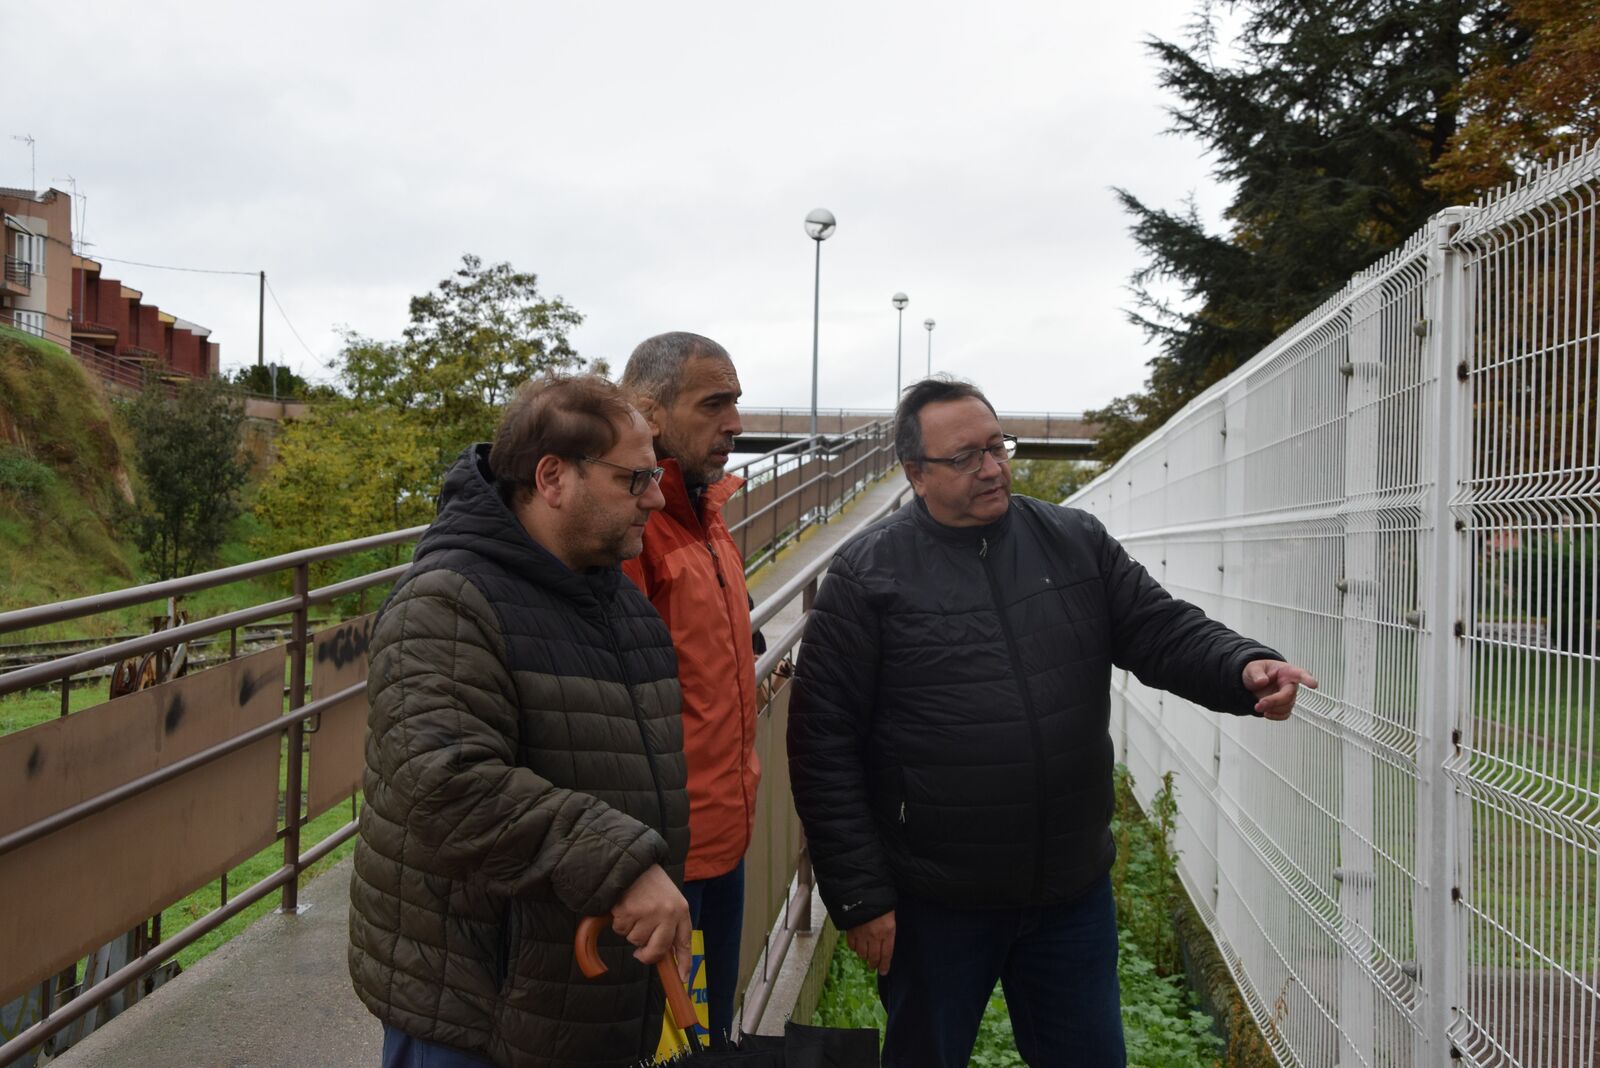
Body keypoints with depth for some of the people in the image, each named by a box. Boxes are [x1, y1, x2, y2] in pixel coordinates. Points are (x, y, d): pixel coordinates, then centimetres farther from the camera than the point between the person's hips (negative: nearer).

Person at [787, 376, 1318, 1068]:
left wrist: (1246, 671, -21)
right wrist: (859, 897, -11)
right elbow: (823, 745, -9)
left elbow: (1165, 631, 2)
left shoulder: (1076, 542, 4)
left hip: (1075, 890, 4)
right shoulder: (868, 574, -9)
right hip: (935, 904, -3)